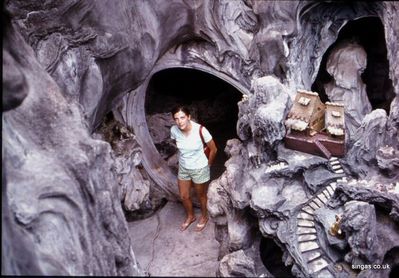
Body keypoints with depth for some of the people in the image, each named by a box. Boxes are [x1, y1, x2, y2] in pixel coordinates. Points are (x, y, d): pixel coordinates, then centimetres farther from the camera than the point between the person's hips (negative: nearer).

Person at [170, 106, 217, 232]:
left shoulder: (200, 130, -29)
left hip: (200, 169, -4)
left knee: (201, 195, 19)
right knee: (184, 196, 19)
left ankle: (204, 217, 47)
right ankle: (190, 216, 48)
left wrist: (208, 164, -2)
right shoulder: (174, 130, -17)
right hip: (183, 168, 4)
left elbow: (213, 149, -14)